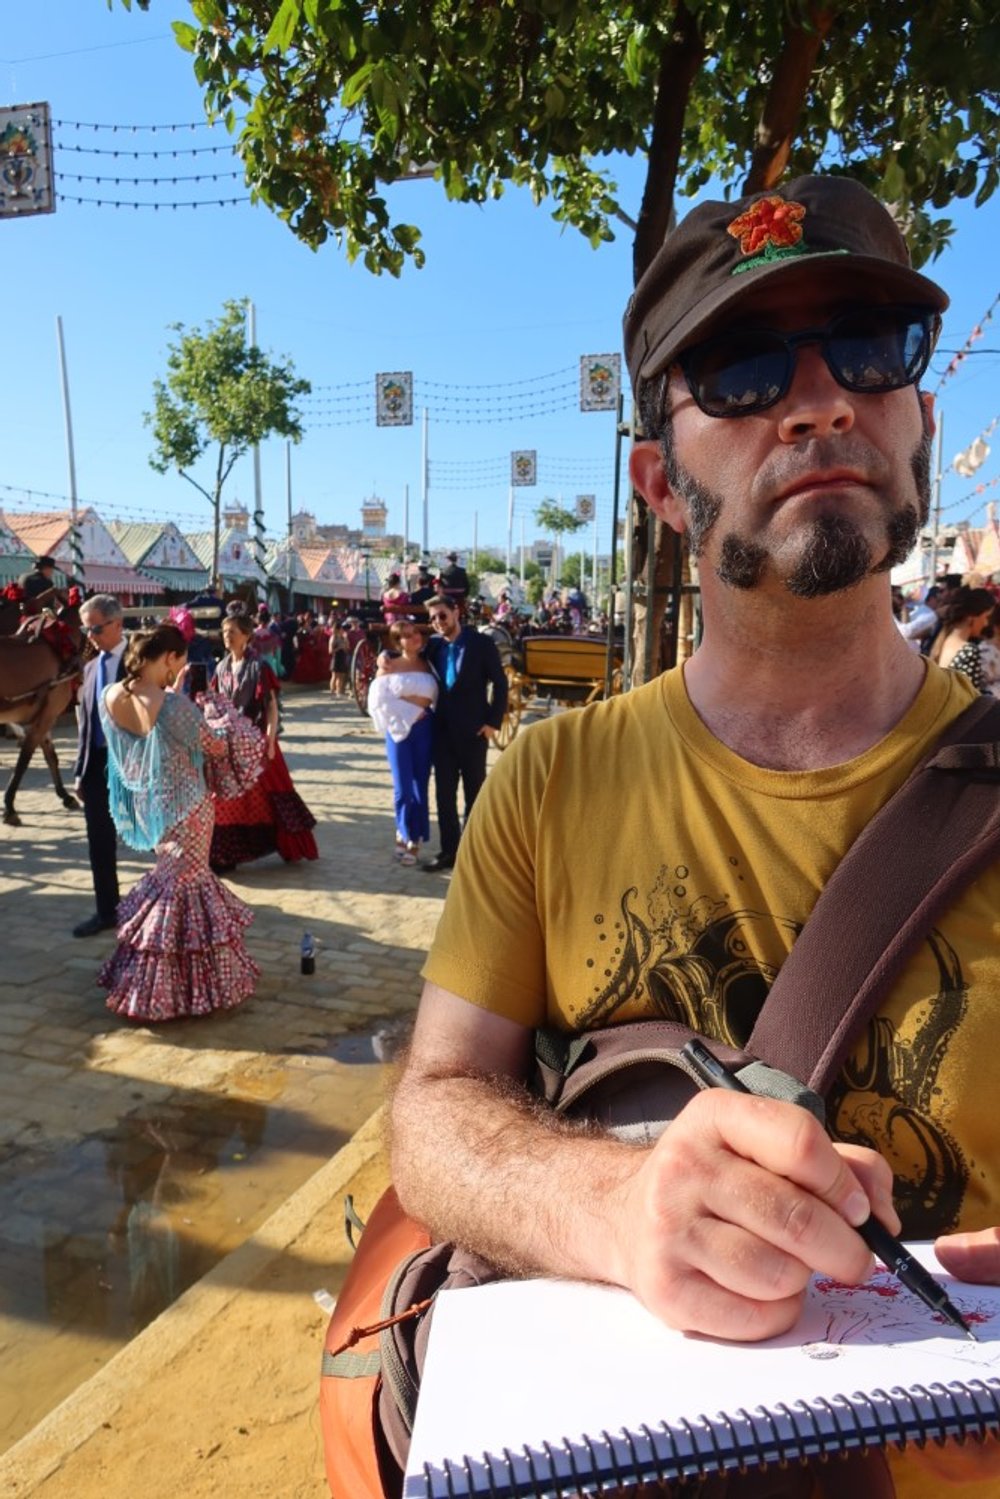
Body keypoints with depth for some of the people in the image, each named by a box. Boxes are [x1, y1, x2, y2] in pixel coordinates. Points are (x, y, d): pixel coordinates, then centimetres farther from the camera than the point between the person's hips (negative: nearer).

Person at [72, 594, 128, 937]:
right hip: (96, 764, 6)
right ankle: (107, 911, 25)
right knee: (99, 843, 11)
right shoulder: (91, 667, 12)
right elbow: (83, 721, 15)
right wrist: (80, 770, 12)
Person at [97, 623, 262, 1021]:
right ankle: (175, 985, 19)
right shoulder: (174, 704, -27)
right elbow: (215, 746, -13)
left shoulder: (110, 696, -6)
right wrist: (228, 723, 7)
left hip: (145, 801, 7)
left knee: (171, 874, 25)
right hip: (183, 804, -7)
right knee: (184, 882, 9)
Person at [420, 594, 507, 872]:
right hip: (443, 728, 4)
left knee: (474, 793, 7)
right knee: (444, 793, 7)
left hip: (473, 729, -4)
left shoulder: (481, 643, -7)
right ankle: (449, 851, 15)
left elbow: (500, 683, -5)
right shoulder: (433, 644, 6)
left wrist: (493, 722, -11)